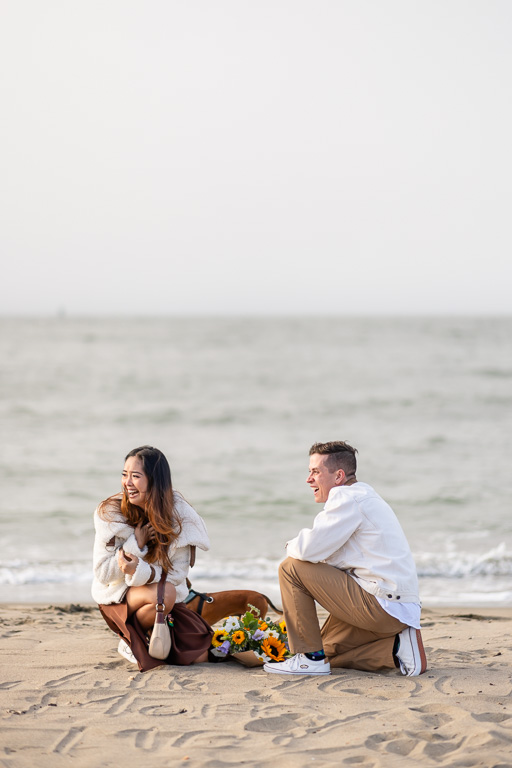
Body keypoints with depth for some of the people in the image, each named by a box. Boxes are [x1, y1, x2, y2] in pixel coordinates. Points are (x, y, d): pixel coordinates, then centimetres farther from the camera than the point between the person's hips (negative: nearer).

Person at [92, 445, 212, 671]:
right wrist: (136, 543, -25)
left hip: (168, 597, 3)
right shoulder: (111, 513, -14)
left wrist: (139, 571, -33)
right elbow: (102, 573, -14)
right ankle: (130, 640, -7)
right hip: (118, 596, -3)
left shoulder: (178, 515, -12)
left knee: (197, 656, -14)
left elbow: (177, 574, -14)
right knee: (164, 593, -35)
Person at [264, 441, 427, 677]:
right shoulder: (364, 496, 20)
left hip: (382, 606, -11)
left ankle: (309, 658, -4)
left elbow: (310, 549, -19)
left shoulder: (347, 498, -13)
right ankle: (397, 648, 9)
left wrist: (292, 546, 2)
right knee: (328, 651, 24)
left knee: (291, 568, -7)